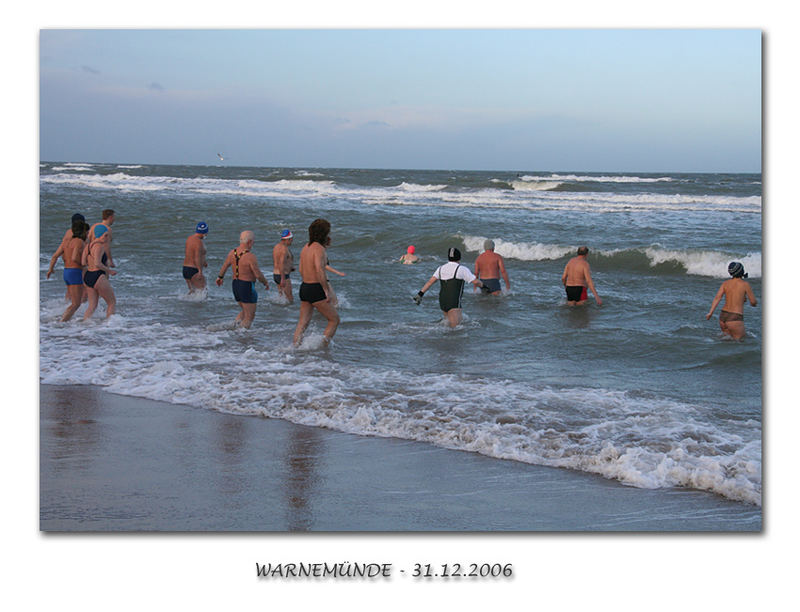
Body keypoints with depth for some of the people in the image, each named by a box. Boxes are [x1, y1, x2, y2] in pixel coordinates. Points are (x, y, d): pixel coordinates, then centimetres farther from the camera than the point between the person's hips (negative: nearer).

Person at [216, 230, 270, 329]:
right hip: (247, 286, -8)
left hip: (235, 284, 8)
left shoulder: (232, 253, 3)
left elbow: (224, 266, 18)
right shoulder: (250, 257, -19)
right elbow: (258, 275, -17)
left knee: (245, 311, 24)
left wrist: (220, 277, 36)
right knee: (250, 316, 3)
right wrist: (265, 283, 2)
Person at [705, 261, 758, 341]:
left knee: (729, 338, 24)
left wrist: (710, 312, -9)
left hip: (723, 316, 6)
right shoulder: (745, 284, -5)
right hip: (735, 318, -6)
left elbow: (717, 297, -4)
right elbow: (753, 302, 0)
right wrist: (753, 302, 23)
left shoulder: (725, 283, 7)